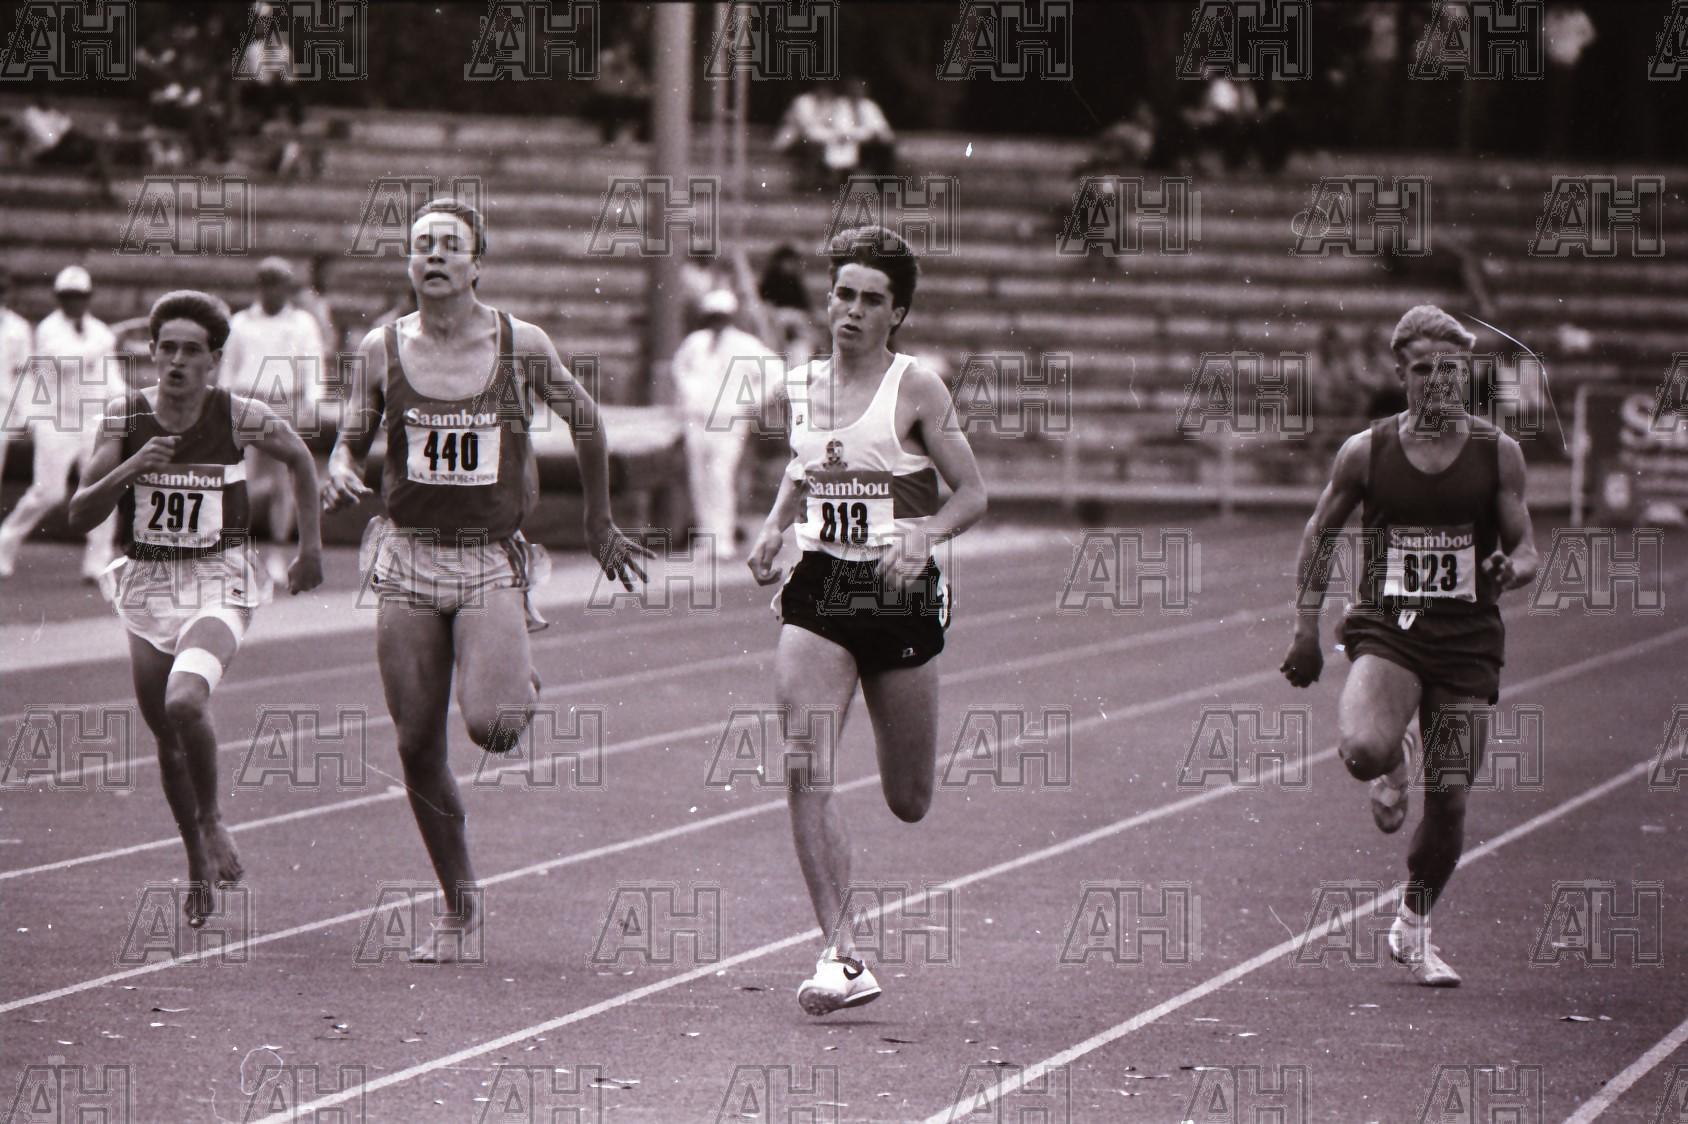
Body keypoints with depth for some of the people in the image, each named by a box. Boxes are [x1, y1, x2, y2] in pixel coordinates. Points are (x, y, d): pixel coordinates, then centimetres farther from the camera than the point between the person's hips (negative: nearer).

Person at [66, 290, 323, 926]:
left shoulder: (239, 418, -10)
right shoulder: (125, 417, -6)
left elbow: (300, 459, 11)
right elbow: (80, 515, -9)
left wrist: (310, 546, 13)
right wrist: (129, 469, -25)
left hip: (218, 587, -3)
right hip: (147, 588, 3)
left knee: (185, 703, -28)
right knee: (168, 739, 10)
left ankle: (212, 821, -2)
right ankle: (198, 863, 31)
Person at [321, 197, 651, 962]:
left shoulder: (521, 347, -5)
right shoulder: (382, 351, -1)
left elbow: (583, 419, 11)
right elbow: (351, 439, 10)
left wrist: (599, 524, 19)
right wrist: (340, 474, -14)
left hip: (493, 562, -2)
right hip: (409, 559, 2)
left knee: (491, 725, -22)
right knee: (418, 746, 3)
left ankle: (519, 682, 16)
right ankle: (459, 907, 19)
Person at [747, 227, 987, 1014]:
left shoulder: (916, 390, -5)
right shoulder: (795, 391, 7)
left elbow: (972, 494, -3)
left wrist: (924, 535, -21)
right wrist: (775, 528, 9)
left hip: (899, 597, -2)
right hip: (817, 593, 2)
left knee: (908, 803, 7)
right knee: (804, 770, -18)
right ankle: (841, 956, -18)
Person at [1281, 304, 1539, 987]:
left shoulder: (1497, 453, 1)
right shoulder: (1366, 451, 0)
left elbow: (1526, 549, 5)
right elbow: (1319, 535, 11)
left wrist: (1509, 572, -19)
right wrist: (1306, 626, 5)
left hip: (1466, 641, 1)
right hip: (1385, 628, -1)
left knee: (1449, 803, 1)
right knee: (1363, 748, -31)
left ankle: (1413, 929, 25)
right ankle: (1390, 769, 10)